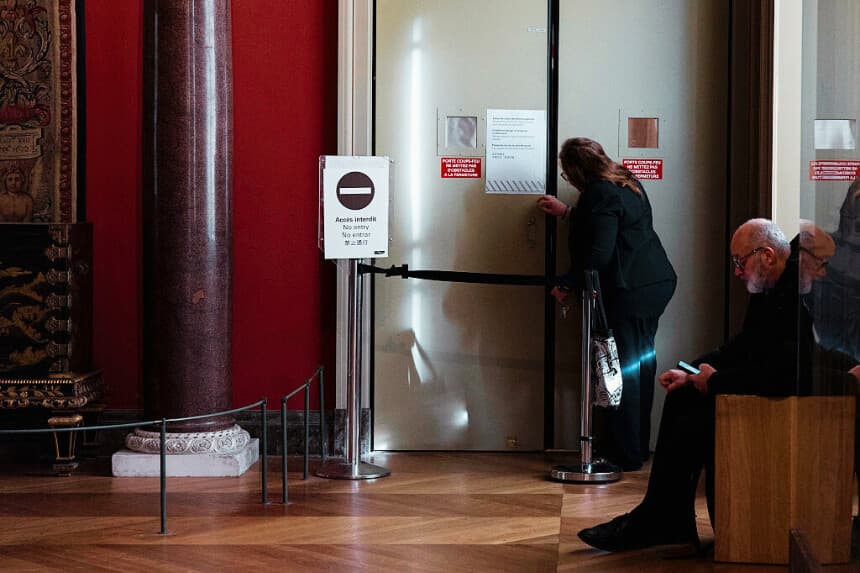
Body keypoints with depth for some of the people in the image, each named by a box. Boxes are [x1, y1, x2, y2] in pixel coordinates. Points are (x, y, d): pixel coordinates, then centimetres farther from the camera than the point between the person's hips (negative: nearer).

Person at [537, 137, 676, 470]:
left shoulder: (599, 194, -16)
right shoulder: (626, 183, 14)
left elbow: (598, 254, -21)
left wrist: (567, 285, -11)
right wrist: (567, 213, 37)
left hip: (627, 292, -10)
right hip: (656, 283, 10)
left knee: (621, 371, -3)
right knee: (641, 365, 15)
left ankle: (624, 455, 2)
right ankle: (639, 446, 24)